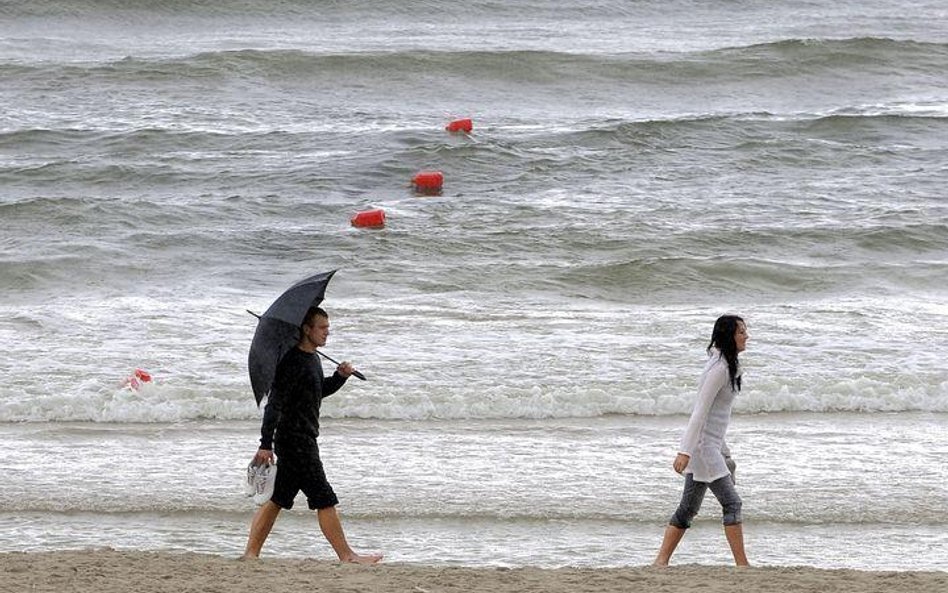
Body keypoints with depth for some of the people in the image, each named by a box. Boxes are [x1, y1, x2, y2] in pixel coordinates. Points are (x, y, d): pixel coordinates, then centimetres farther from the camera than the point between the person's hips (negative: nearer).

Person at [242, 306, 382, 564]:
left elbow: (320, 390, 29)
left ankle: (251, 553, 14)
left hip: (303, 440, 10)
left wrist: (340, 376, 10)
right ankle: (347, 556, -1)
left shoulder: (312, 358, 13)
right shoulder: (293, 361, -17)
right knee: (324, 499, -5)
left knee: (277, 499, 11)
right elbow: (274, 404, -21)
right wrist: (266, 444, -24)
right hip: (295, 441, -10)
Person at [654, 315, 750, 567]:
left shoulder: (727, 364, 14)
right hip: (702, 444, -10)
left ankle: (661, 561, 13)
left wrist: (722, 449, 27)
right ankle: (742, 565, -8)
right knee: (732, 503, -9)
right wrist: (686, 451, -24)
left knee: (688, 508, 10)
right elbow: (700, 411, -21)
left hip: (711, 443, 10)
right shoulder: (719, 369, -17)